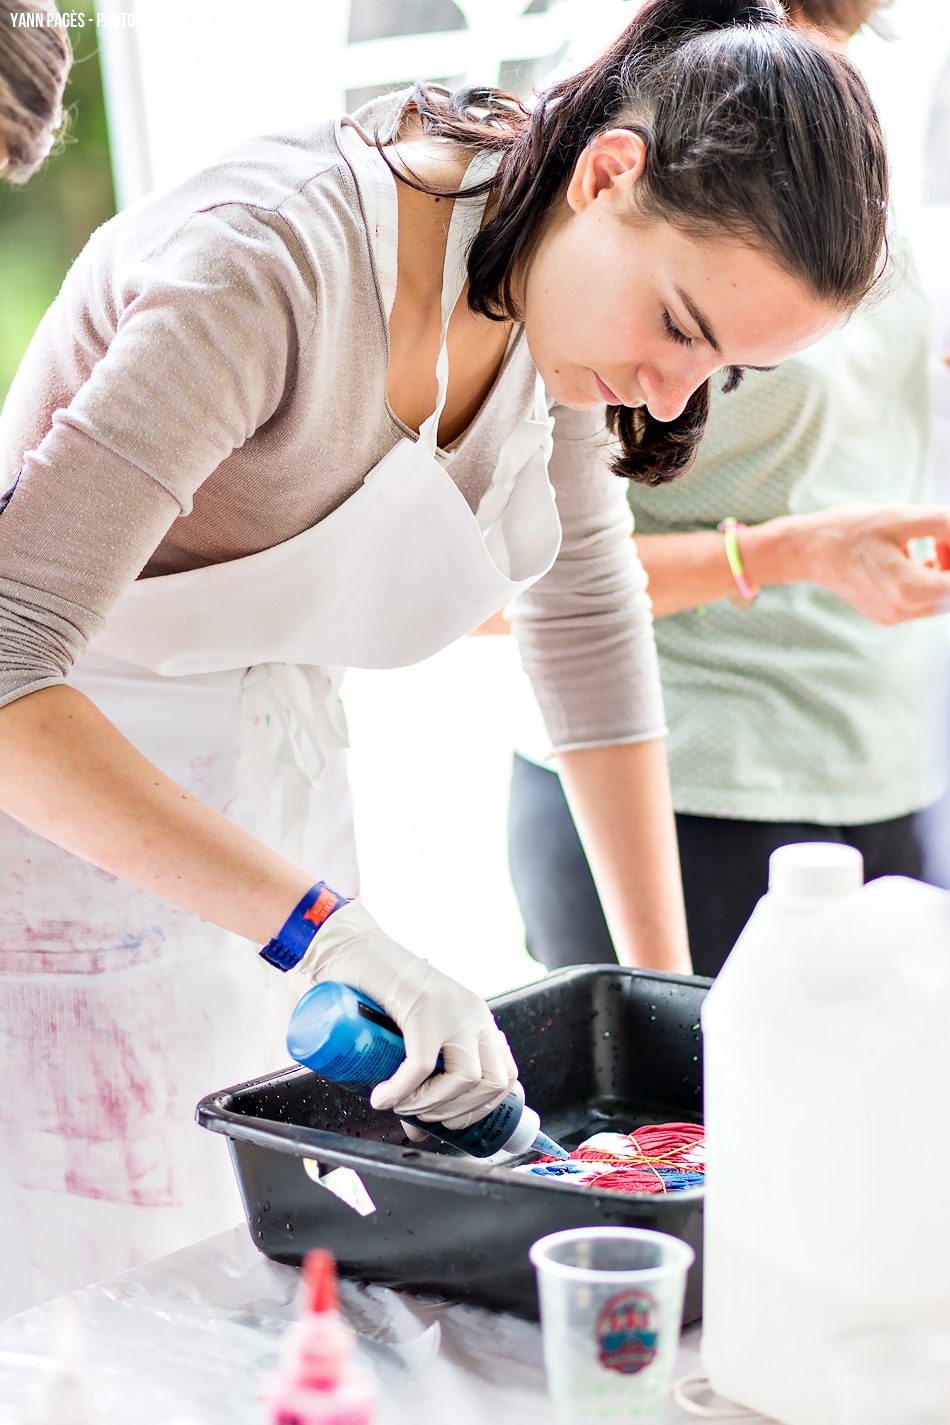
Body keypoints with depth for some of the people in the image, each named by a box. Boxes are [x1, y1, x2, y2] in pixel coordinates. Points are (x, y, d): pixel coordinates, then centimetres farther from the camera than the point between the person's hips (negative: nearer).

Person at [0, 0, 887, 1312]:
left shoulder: (559, 273, -5)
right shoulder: (275, 265, -30)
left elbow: (586, 610, 8)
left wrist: (666, 981, 6)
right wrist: (326, 930, -40)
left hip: (271, 804, 7)